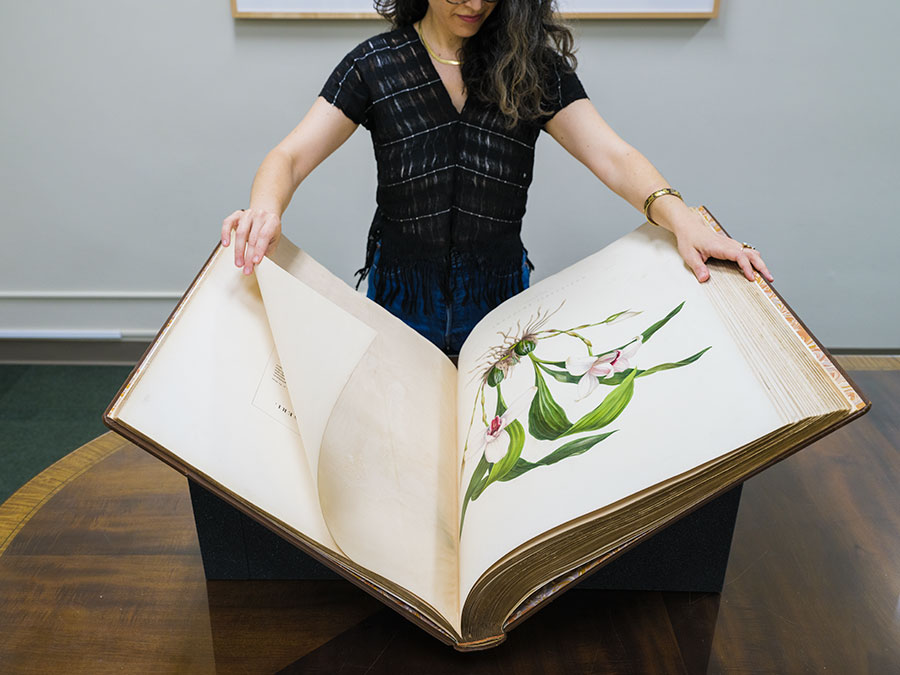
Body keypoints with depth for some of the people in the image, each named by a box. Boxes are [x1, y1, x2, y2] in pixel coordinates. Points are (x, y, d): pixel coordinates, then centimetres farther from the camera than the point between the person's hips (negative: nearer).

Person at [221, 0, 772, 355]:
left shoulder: (534, 67, -5)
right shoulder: (375, 67, -7)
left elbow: (611, 155, -14)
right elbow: (292, 157, -12)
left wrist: (680, 219, -33)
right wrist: (266, 209, -36)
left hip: (499, 294, 1)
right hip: (402, 293, 0)